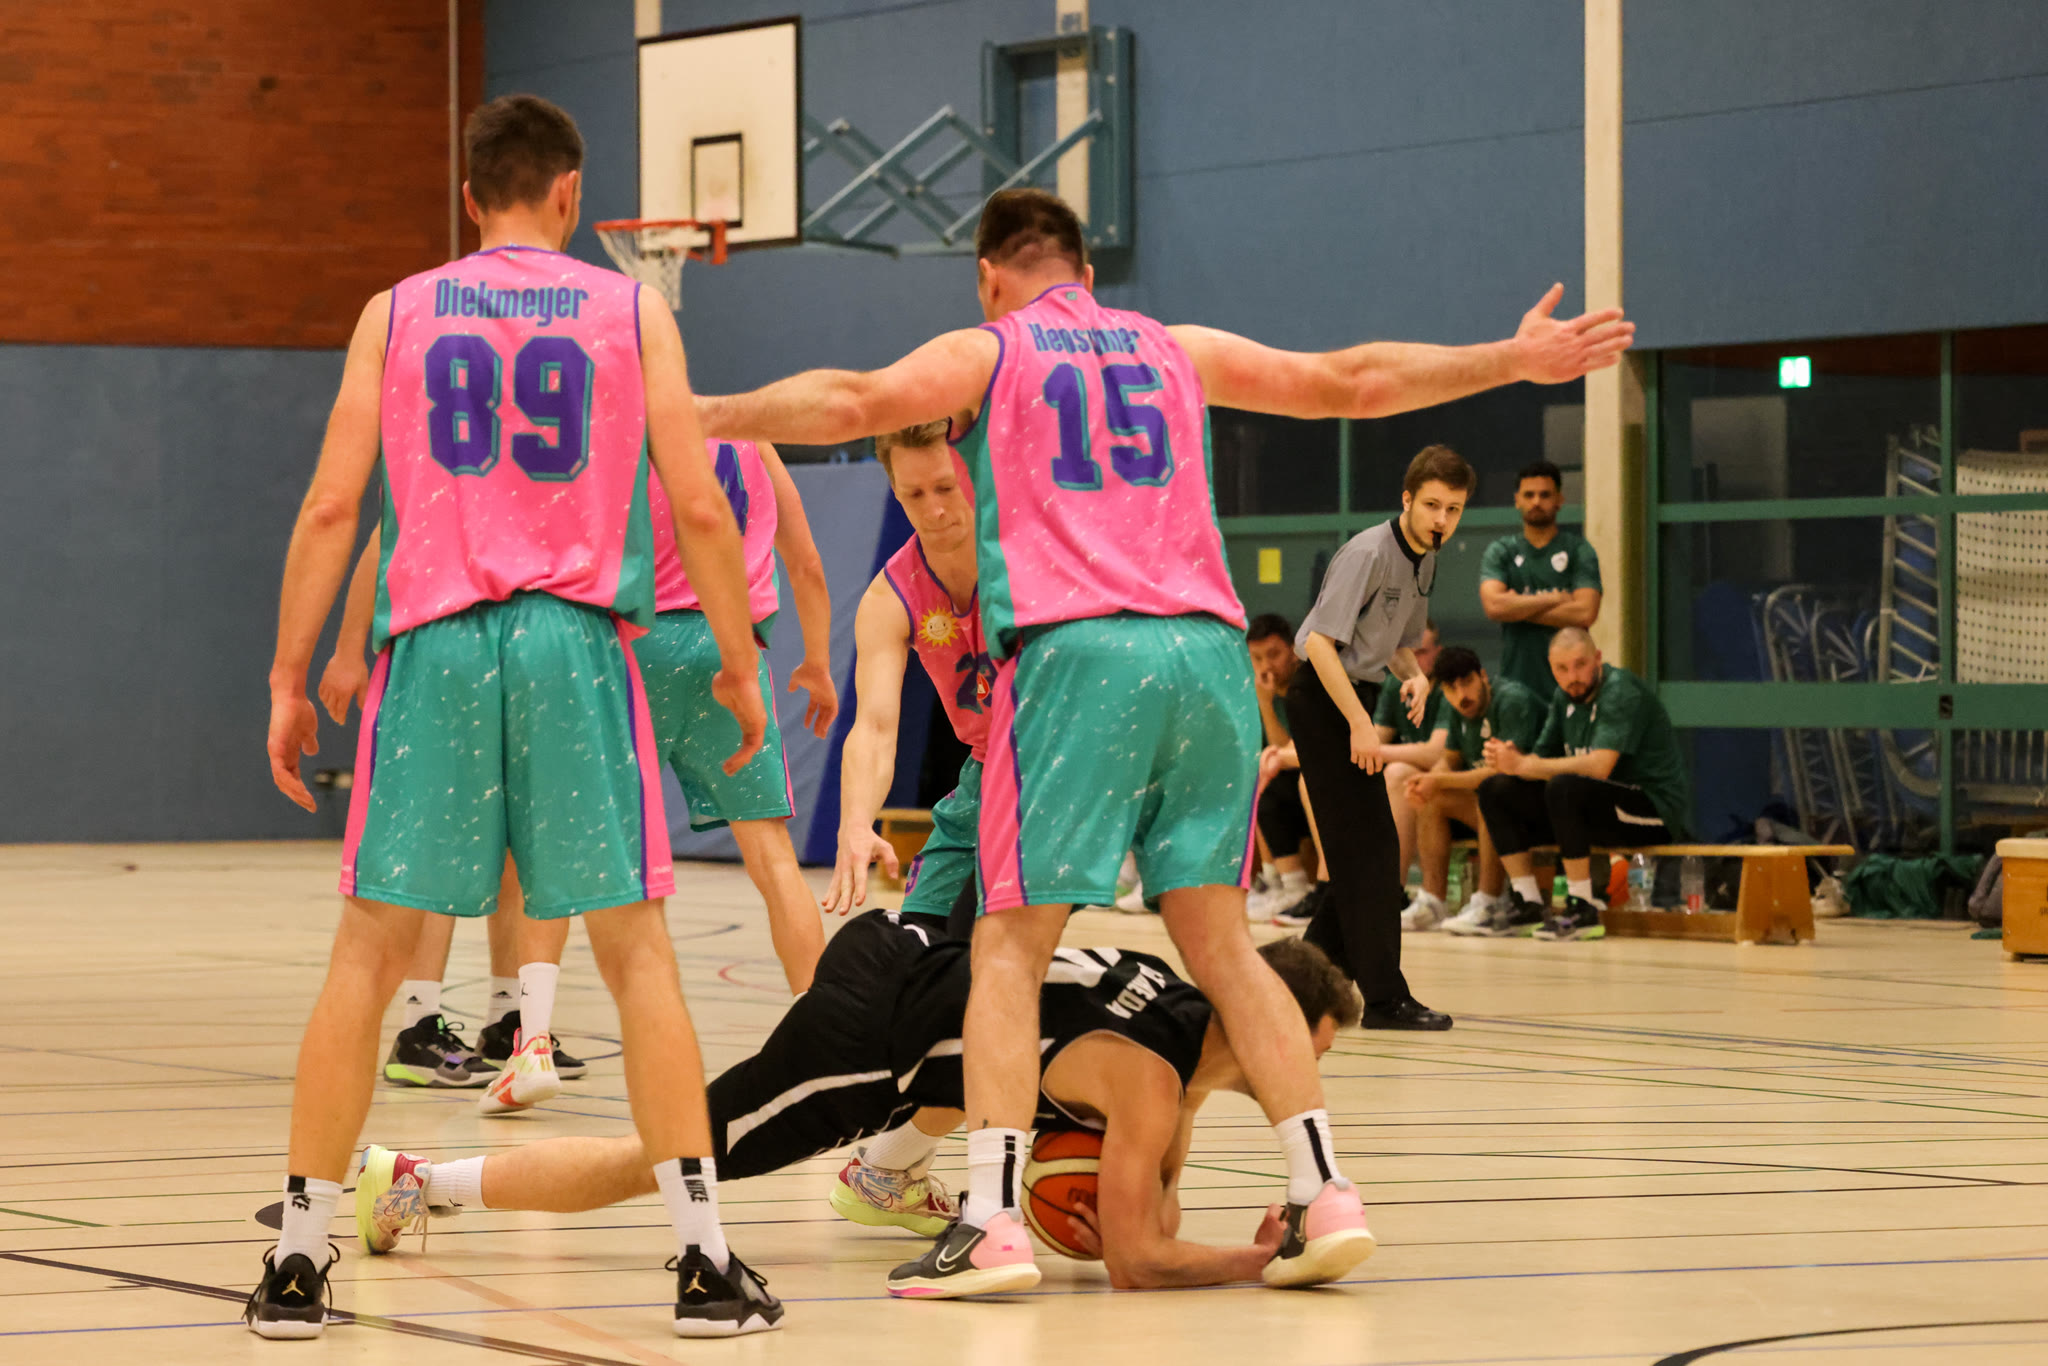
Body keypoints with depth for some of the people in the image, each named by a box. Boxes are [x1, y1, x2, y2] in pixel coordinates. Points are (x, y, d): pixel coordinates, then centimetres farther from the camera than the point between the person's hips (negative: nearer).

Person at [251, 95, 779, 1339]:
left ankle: (300, 1258, 7)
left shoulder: (397, 315, 10)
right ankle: (705, 1258, 1)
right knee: (637, 947, 5)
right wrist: (741, 670, 11)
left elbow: (332, 508, 3)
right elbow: (699, 509, 2)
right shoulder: (631, 313, 8)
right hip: (577, 639, -1)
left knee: (370, 949, 7)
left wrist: (289, 681, 8)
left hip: (436, 641, 1)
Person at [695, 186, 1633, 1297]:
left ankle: (991, 1223, -12)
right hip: (1205, 649, 4)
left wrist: (707, 417, 3)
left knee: (1011, 943, -2)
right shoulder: (1177, 351, 24)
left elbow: (852, 403, -3)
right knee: (1217, 938, 11)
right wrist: (1512, 361, 36)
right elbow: (1353, 382, 27)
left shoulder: (984, 353, 14)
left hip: (1075, 652, -4)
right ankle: (1322, 1194, 4)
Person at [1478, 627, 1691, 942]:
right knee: (1495, 791, 0)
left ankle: (1583, 910, -29)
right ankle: (1528, 906, -2)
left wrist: (1523, 765, -25)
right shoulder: (1566, 698, 9)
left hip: (1654, 807, -9)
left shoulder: (1621, 692, -17)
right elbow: (1543, 761, 8)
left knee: (1564, 787, -36)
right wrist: (1512, 758, -16)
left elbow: (1599, 766, -28)